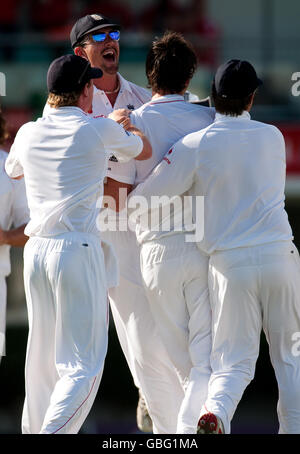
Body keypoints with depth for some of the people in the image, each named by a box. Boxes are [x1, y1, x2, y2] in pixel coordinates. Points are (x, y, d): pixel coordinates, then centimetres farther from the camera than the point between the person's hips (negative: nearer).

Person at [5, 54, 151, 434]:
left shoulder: (29, 133, 9)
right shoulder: (100, 131, -4)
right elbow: (143, 150, 15)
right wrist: (121, 122, 35)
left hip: (36, 250, 6)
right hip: (78, 251, -6)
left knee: (42, 359, 14)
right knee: (82, 365, -6)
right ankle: (53, 431, -21)